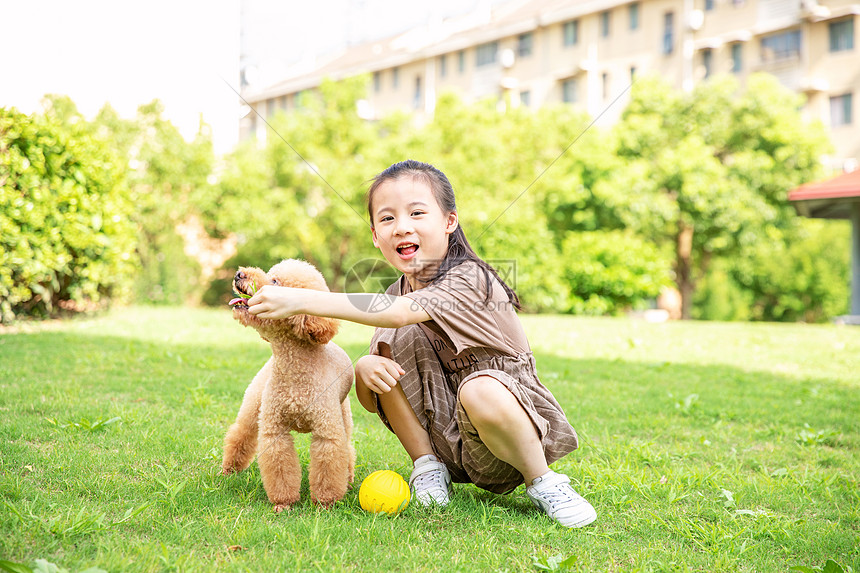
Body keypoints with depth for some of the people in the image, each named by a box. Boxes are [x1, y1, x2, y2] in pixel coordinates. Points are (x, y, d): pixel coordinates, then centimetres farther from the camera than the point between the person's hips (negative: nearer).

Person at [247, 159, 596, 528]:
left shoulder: (468, 277, -20)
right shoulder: (398, 291, 2)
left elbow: (400, 313, -39)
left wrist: (302, 300, -42)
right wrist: (367, 367, -23)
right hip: (447, 435, 6)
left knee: (481, 390, -39)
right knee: (369, 367, -10)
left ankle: (542, 483, -14)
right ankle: (428, 464, 0)